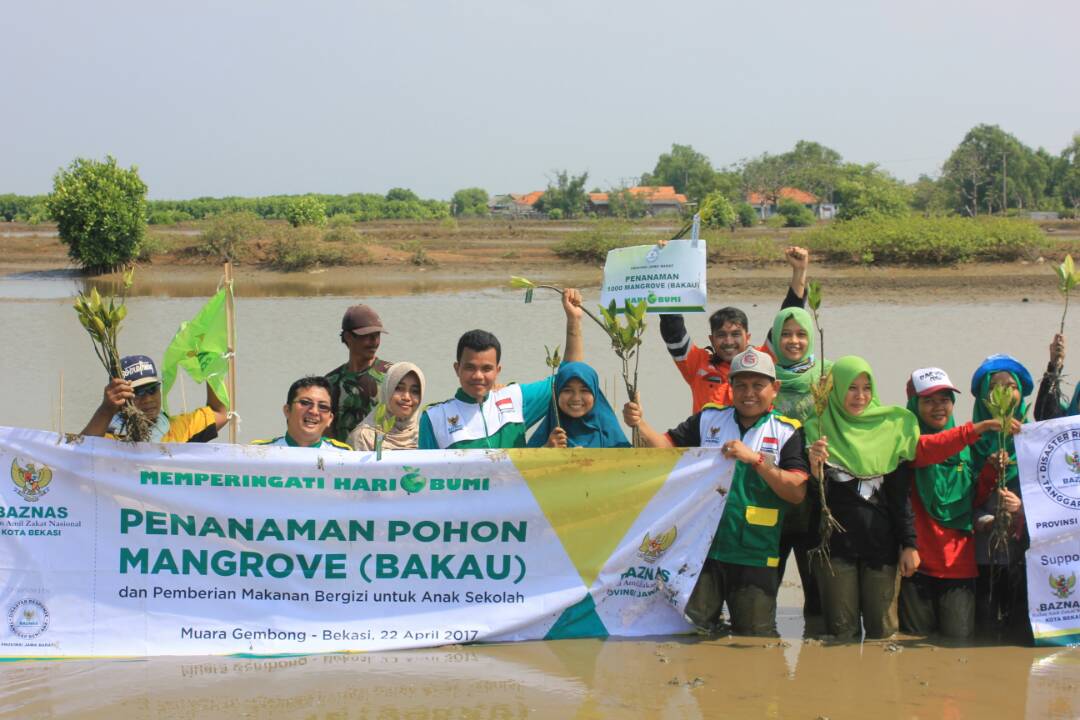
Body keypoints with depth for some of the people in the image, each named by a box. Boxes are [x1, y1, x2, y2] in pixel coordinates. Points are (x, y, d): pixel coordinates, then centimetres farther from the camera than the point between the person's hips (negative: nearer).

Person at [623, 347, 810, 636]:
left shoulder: (788, 432, 0)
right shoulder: (708, 420, 9)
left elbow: (798, 492, -10)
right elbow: (668, 448, 4)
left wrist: (755, 459, -19)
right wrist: (640, 424, -13)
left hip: (755, 557, -2)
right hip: (702, 548, 2)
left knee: (756, 639, 5)